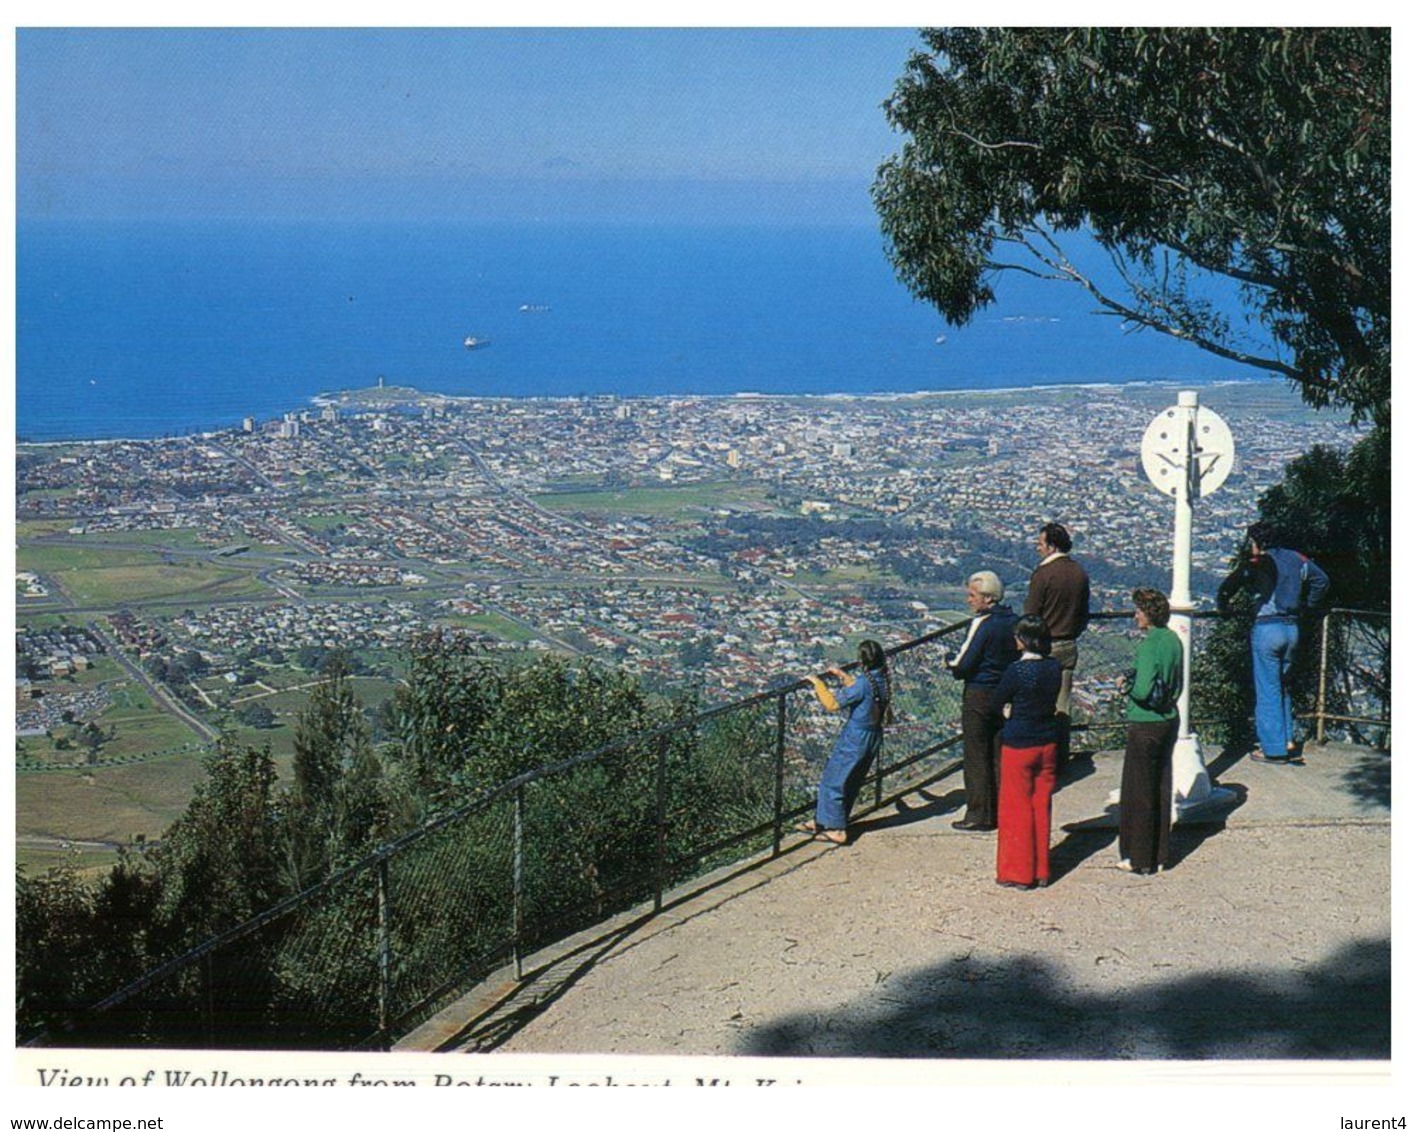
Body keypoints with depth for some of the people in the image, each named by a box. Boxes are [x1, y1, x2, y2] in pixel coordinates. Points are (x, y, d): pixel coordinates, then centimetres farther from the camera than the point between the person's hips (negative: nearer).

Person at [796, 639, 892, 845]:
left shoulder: (864, 683, -25)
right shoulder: (882, 679, 1)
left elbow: (833, 704, -24)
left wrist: (818, 684, -13)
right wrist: (843, 677, 22)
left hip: (855, 740, -9)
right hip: (873, 738, 9)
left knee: (832, 781, 4)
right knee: (851, 783, 17)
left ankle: (836, 830, 6)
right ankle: (825, 822, 29)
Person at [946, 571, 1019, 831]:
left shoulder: (982, 623, -18)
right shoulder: (1014, 621, 3)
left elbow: (962, 665, -20)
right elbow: (1020, 656, 12)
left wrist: (951, 664, 3)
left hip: (979, 695, -7)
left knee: (976, 758, 2)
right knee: (999, 755, 15)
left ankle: (979, 815, 7)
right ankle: (1002, 811, 21)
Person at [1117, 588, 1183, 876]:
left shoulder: (1149, 645, -20)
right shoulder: (1174, 640, 6)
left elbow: (1143, 691, -26)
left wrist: (1127, 685, -5)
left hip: (1145, 725, -8)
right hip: (1169, 720, 8)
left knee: (1138, 792, 3)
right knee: (1161, 790, 14)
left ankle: (1138, 858, 10)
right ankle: (1159, 856, 22)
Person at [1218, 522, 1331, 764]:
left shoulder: (1258, 563, -8)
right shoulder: (1295, 558, 10)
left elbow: (1229, 587, -17)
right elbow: (1321, 580, 18)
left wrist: (1223, 605, 1)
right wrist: (1307, 605, 27)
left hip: (1267, 628, -6)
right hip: (1293, 628, 6)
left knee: (1268, 690, 2)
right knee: (1282, 687, 20)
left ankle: (1274, 749, 4)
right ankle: (1289, 742, 17)